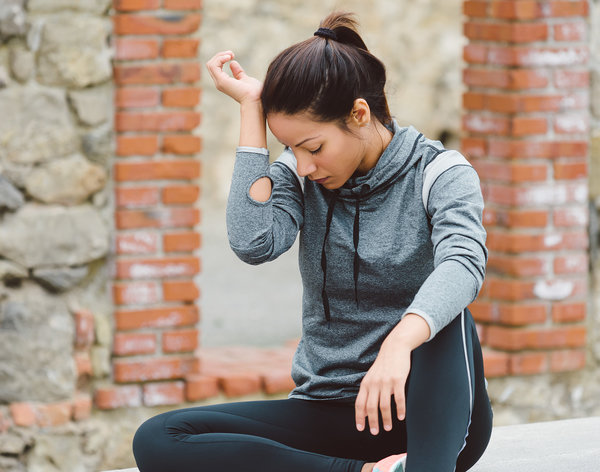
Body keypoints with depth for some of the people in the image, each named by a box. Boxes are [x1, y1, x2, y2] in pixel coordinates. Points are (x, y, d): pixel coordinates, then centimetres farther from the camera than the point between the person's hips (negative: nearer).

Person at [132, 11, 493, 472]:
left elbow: (463, 261, -27)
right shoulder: (300, 176, 5)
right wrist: (251, 109, -11)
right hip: (328, 411, 3)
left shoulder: (439, 173, -5)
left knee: (446, 318, -35)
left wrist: (399, 343, -47)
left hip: (421, 415, -3)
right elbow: (255, 243, -16)